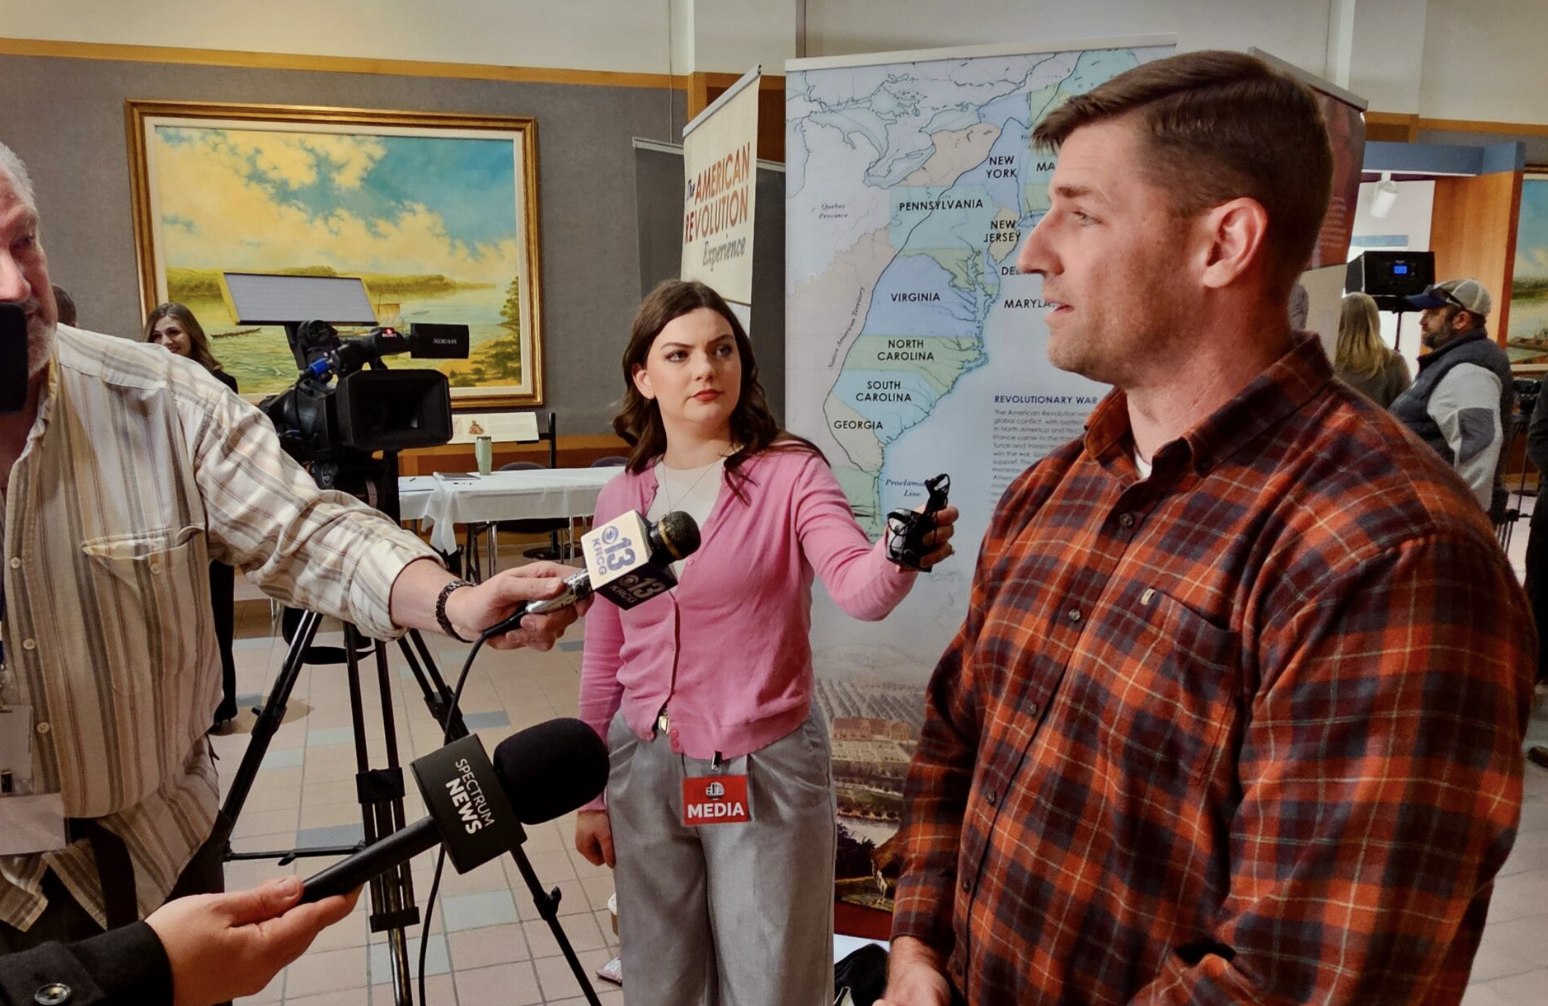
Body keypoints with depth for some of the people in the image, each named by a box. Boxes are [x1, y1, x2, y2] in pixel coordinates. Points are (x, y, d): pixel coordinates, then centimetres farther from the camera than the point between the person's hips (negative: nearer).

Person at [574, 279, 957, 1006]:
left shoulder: (790, 472, -10)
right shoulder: (621, 498, 1)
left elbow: (857, 589, -28)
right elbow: (603, 662, 7)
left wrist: (898, 560, -50)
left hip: (765, 773, -3)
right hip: (643, 770, 4)